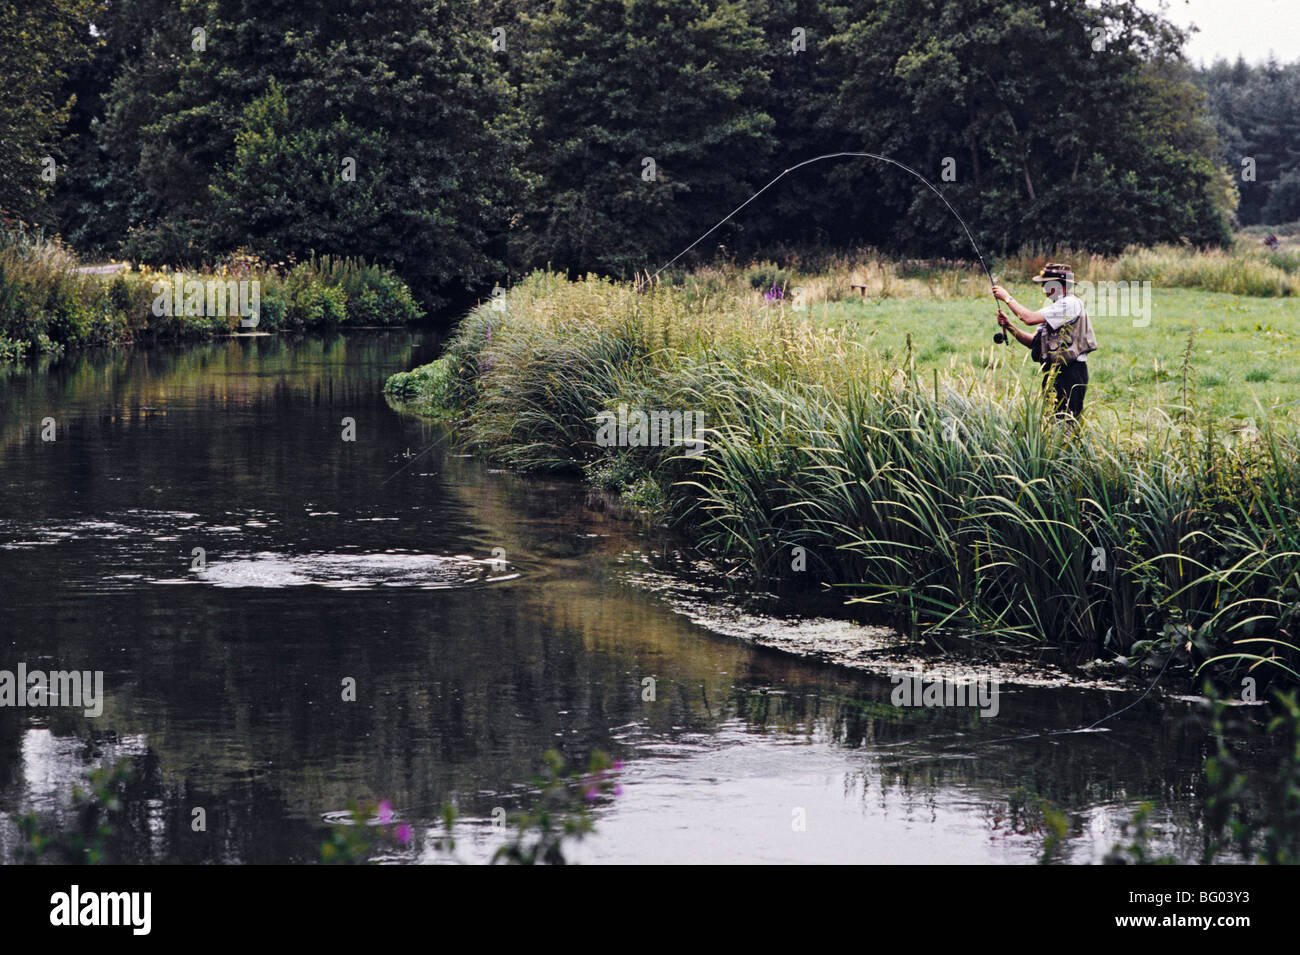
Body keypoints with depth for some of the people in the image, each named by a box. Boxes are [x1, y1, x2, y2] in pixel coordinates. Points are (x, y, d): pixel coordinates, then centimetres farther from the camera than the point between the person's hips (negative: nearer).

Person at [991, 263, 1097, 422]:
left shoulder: (1071, 304, -12)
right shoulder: (1057, 306, 20)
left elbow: (1030, 319, -20)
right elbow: (1034, 342, 17)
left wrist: (1007, 298, -9)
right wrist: (1009, 326, 4)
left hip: (1070, 374, -10)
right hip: (1056, 372, 10)